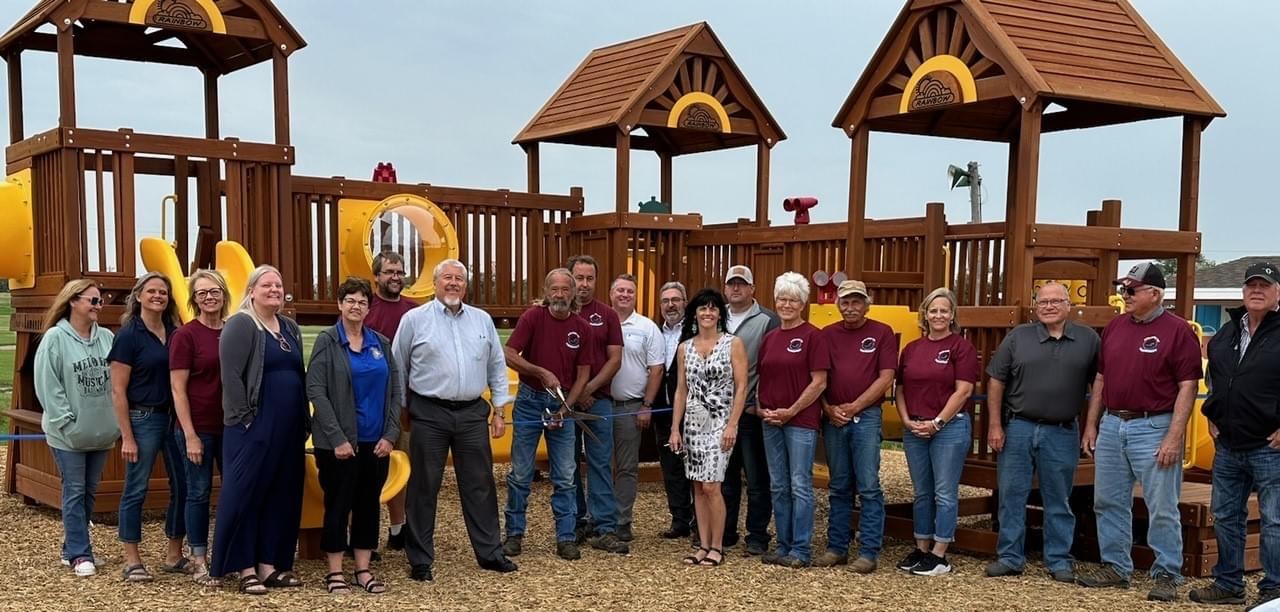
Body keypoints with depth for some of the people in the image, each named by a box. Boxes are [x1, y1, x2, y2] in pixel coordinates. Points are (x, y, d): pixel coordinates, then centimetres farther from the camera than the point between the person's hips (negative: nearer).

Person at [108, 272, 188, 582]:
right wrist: (127, 437, -12)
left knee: (182, 486, 8)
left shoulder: (175, 333, 7)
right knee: (136, 489, 3)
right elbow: (118, 390, -9)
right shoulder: (129, 335, -7)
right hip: (143, 418, -5)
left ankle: (174, 555, 21)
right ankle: (132, 561, 14)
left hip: (175, 417, 6)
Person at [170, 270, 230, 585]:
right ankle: (199, 561, 16)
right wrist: (190, 435, -13)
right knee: (199, 492, 5)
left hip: (232, 427, 4)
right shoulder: (185, 335, -7)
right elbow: (177, 388, -9)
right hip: (199, 428, -4)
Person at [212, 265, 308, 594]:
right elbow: (231, 375, -14)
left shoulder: (290, 327, 15)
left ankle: (270, 563, 17)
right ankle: (245, 568, 6)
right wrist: (243, 418, -17)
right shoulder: (240, 325, -7)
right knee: (246, 492, -2)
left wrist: (304, 419, 13)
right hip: (254, 425, -7)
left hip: (289, 426, 7)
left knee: (282, 494, 9)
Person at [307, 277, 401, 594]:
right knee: (338, 504, 3)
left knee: (369, 504, 9)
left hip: (376, 441, 4)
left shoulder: (381, 343, 8)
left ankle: (363, 569, 19)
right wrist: (337, 437, -17)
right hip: (339, 441, -4)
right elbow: (315, 391, -11)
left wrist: (391, 435, -3)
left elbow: (395, 391, 8)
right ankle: (335, 571, 14)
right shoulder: (327, 341, -4)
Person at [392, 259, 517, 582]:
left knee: (480, 485, 9)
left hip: (473, 413, 3)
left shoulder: (482, 319, 9)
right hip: (429, 414, -3)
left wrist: (499, 410, 9)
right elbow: (398, 370, 4)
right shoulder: (414, 319, -1)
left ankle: (490, 552, 20)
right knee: (424, 487, 4)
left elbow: (497, 367, 12)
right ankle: (420, 560, 13)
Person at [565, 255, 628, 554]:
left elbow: (615, 359, 2)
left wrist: (589, 388, -9)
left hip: (598, 400, 0)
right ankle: (577, 524, 19)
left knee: (601, 463, -2)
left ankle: (604, 529, -2)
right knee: (568, 464, 7)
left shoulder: (606, 315, 5)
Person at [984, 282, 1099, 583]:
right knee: (1011, 495, 5)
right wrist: (995, 425, -3)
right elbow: (996, 381, 2)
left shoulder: (1088, 340, 3)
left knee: (1059, 500, 9)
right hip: (1017, 428, 0)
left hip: (1062, 433, 0)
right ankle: (1009, 558, 15)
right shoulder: (1018, 337, 2)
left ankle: (1059, 561, 19)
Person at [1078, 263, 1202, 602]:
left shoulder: (1178, 330, -7)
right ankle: (1115, 567, 25)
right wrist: (1091, 425, 12)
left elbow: (1188, 386, -10)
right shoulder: (1114, 326, 10)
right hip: (1111, 425, 6)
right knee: (1109, 502, 12)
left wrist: (1174, 436, -17)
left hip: (1154, 428, -6)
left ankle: (1166, 574, 12)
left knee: (1162, 508, 1)